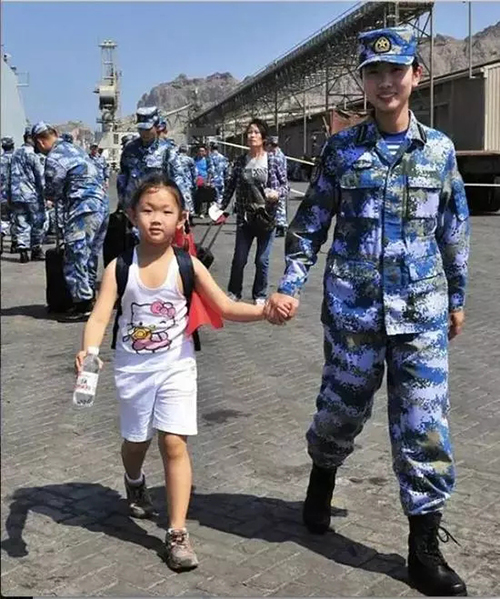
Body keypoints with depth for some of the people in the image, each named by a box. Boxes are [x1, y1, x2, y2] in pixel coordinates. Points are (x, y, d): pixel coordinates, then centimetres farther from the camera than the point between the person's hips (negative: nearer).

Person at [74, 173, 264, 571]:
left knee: (174, 443, -8)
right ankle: (135, 483, 54)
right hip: (134, 369, 1)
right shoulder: (120, 268, -9)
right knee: (136, 441, 18)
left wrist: (265, 310, -25)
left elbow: (226, 308, -8)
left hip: (176, 367, -1)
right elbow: (100, 317, -17)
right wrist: (88, 350, -37)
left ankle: (178, 533, 1)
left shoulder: (187, 266, -9)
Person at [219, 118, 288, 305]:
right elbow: (231, 185, 9)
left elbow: (286, 185, 0)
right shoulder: (241, 161, 2)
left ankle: (260, 295, 23)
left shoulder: (272, 160, -4)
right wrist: (221, 207, 6)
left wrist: (277, 193, -20)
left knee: (262, 260, 6)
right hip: (244, 217, 2)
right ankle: (234, 292, 25)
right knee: (239, 258, 6)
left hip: (266, 217, -2)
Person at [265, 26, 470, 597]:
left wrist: (456, 298, 16)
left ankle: (425, 549, 13)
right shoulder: (342, 147, 1)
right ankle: (322, 479, 45)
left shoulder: (439, 148, 5)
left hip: (422, 310, 1)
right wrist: (289, 287, -7)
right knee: (342, 407, 12)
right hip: (353, 307, -1)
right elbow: (310, 225, 3)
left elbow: (453, 231, 12)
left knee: (424, 424, 1)